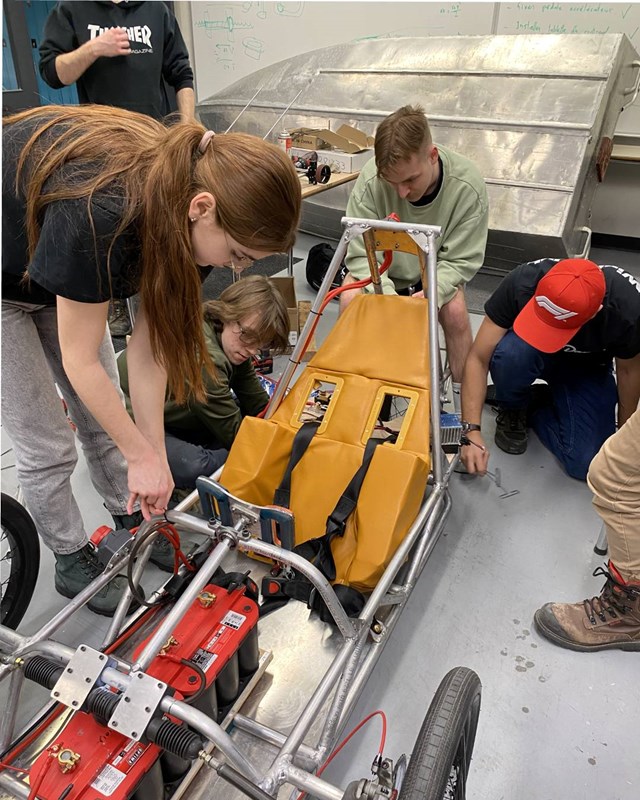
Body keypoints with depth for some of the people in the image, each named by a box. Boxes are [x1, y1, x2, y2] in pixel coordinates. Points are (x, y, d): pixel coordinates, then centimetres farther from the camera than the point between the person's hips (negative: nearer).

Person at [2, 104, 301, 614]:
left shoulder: (174, 187, -19)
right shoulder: (98, 213, -42)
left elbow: (149, 340, -16)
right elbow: (81, 361, -30)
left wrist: (156, 456, -13)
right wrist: (144, 456, -20)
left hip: (58, 277, 6)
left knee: (106, 416, 9)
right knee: (46, 444, 1)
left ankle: (130, 523, 32)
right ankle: (72, 562, 24)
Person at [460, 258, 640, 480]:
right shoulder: (521, 282, -33)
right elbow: (478, 359, -27)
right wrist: (472, 432, -34)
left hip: (587, 368, 0)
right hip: (532, 355, 0)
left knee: (584, 464, -18)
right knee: (510, 353, -37)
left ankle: (534, 408, 9)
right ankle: (512, 410, -5)